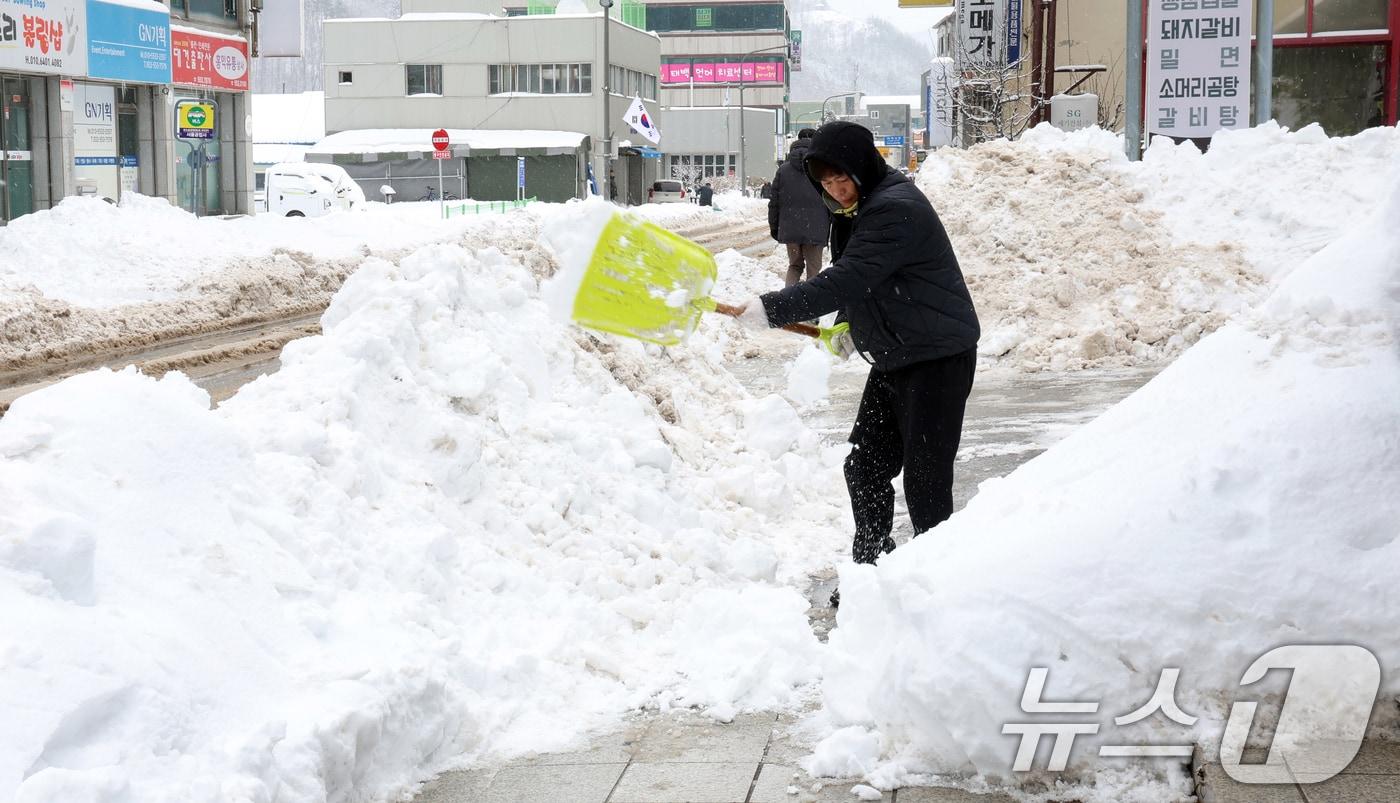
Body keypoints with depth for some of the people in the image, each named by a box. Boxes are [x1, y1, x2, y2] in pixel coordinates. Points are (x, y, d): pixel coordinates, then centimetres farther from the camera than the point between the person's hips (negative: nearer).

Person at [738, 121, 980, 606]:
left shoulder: (895, 210, -21)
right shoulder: (860, 208, 12)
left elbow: (847, 281, -29)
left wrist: (774, 310, -28)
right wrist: (850, 326, 10)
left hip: (937, 359, -10)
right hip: (894, 360, 10)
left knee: (925, 479, -7)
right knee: (864, 467, 12)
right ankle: (871, 571, 23)